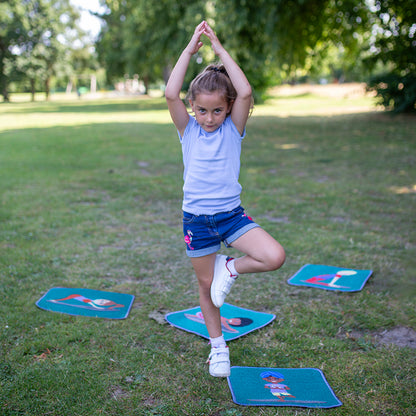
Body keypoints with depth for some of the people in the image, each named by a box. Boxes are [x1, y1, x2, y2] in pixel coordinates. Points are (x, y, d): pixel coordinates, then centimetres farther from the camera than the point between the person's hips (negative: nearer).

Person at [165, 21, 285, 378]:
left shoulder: (233, 128, -2)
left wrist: (220, 49, -15)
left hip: (232, 214, 0)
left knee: (275, 257, -21)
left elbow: (245, 93, -20)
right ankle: (218, 347, 32)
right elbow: (171, 94, -18)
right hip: (197, 218, 0)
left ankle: (231, 268, 9)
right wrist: (190, 49, -15)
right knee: (206, 285, 10)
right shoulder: (188, 130, -1)